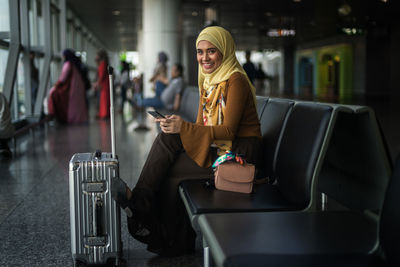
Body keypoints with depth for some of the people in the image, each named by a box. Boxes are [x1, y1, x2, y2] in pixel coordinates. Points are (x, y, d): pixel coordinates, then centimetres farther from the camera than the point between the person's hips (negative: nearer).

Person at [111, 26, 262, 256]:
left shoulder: (235, 80, -12)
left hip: (238, 154, -8)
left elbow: (229, 130, -19)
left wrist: (185, 127, -26)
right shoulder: (208, 81, 14)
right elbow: (201, 126, 14)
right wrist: (177, 125, -7)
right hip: (215, 148, 8)